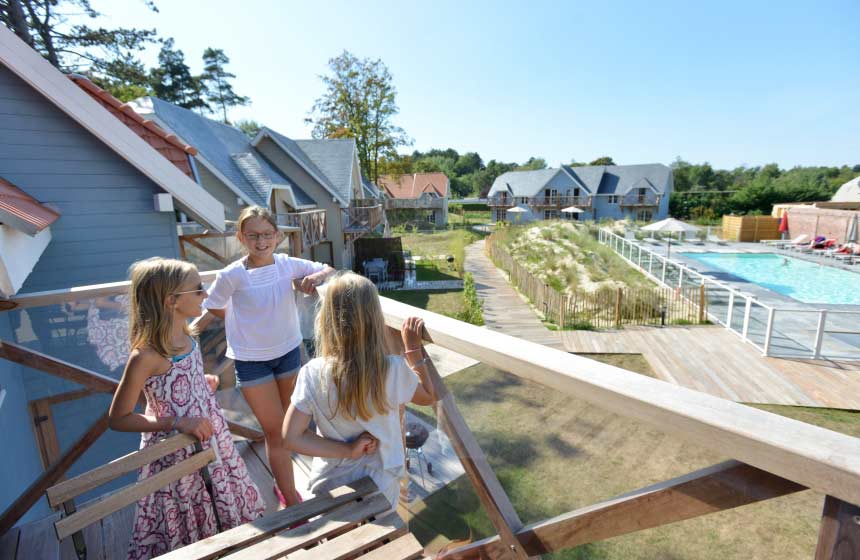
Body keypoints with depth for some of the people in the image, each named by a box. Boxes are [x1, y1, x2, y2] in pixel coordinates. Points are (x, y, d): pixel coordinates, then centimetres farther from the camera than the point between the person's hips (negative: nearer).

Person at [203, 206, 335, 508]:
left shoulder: (288, 264, -11)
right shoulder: (232, 275, -18)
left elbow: (329, 270, -3)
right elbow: (213, 307, -1)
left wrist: (317, 276, -24)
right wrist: (245, 324, -4)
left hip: (289, 352, 4)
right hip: (251, 361, -3)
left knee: (284, 425, 20)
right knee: (275, 431, 3)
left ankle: (281, 483, 44)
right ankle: (293, 502, 17)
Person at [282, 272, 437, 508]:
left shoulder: (313, 373, -23)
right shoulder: (394, 370, -24)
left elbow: (291, 437, -20)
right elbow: (428, 397, -5)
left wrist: (348, 450, -16)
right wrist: (414, 350, -3)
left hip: (330, 486, 1)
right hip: (380, 487, 0)